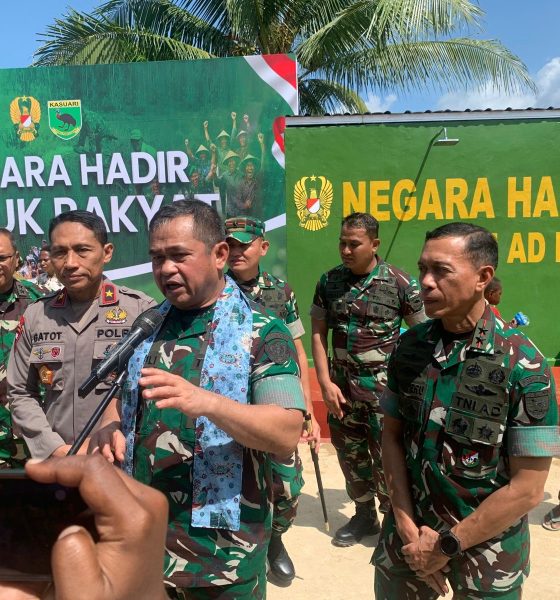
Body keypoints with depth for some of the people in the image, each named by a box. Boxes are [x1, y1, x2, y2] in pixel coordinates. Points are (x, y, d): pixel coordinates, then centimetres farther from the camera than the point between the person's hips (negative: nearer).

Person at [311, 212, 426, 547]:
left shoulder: (400, 283, -9)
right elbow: (318, 333, 3)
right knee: (350, 454, 16)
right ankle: (364, 516, 37)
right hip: (342, 386, 4)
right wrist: (326, 382, -4)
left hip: (384, 386, -4)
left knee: (386, 457, 0)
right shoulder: (329, 282, 1)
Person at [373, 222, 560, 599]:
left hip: (485, 545, -3)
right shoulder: (409, 347, -6)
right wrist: (406, 524, -7)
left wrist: (446, 544, -12)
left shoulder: (523, 365, -18)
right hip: (409, 532, 4)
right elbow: (392, 436, 1)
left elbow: (527, 489, -15)